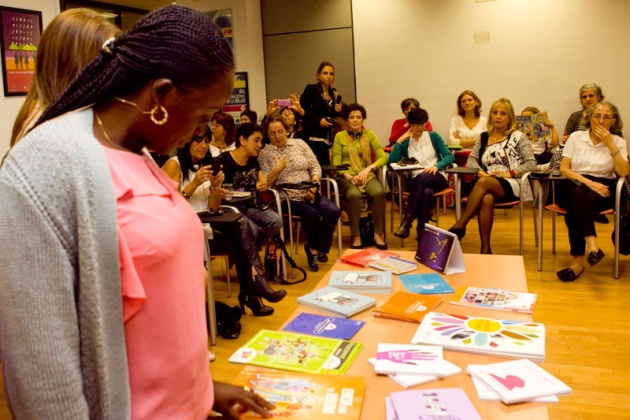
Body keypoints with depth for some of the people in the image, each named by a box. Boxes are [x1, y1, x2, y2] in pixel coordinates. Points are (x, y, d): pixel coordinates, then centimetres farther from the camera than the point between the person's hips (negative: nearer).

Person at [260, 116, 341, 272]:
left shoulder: (299, 143, 10)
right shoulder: (264, 153, 3)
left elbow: (315, 167, 7)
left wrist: (313, 188, -8)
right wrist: (277, 169, -19)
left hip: (310, 194, 4)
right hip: (287, 198, -3)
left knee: (333, 211, -21)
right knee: (311, 214, -30)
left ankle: (315, 248, -1)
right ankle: (316, 248, 0)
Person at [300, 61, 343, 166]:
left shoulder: (335, 94, 16)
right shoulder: (311, 90, -1)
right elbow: (302, 109, -9)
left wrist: (337, 111, 3)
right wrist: (318, 121, -16)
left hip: (329, 139, 6)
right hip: (314, 138, -6)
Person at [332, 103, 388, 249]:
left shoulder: (369, 134, 11)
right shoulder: (339, 136, 6)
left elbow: (383, 157, 3)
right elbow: (336, 163, 0)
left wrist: (368, 168, -15)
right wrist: (348, 177, -18)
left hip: (367, 175, 2)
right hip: (347, 177, -2)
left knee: (379, 193, -31)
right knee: (354, 194, -36)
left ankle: (378, 234, -21)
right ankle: (356, 236, -25)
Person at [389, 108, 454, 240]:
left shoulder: (433, 137, 13)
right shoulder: (405, 142, 13)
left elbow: (450, 156, 2)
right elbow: (391, 161, -2)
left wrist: (436, 166, -16)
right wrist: (399, 141, -4)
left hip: (437, 177, 0)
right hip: (416, 181, 0)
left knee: (423, 177, -37)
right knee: (427, 191, -38)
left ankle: (407, 220, -38)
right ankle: (422, 230, -37)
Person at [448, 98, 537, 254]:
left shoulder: (518, 137, 9)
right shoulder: (483, 137, 20)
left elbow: (531, 163, 2)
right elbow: (471, 159, 11)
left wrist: (509, 173, -12)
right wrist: (481, 172, -9)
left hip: (510, 185, -2)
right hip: (487, 185, 2)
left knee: (483, 182, -35)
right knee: (486, 199, -36)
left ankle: (460, 225, -35)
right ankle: (485, 249, -35)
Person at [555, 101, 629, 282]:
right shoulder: (576, 137, 11)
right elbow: (564, 168, 1)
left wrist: (610, 144, -8)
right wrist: (588, 182, -13)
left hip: (603, 188, 0)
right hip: (573, 185, 1)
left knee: (577, 208, -36)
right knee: (578, 195, -39)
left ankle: (578, 260, -37)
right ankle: (591, 245, -50)